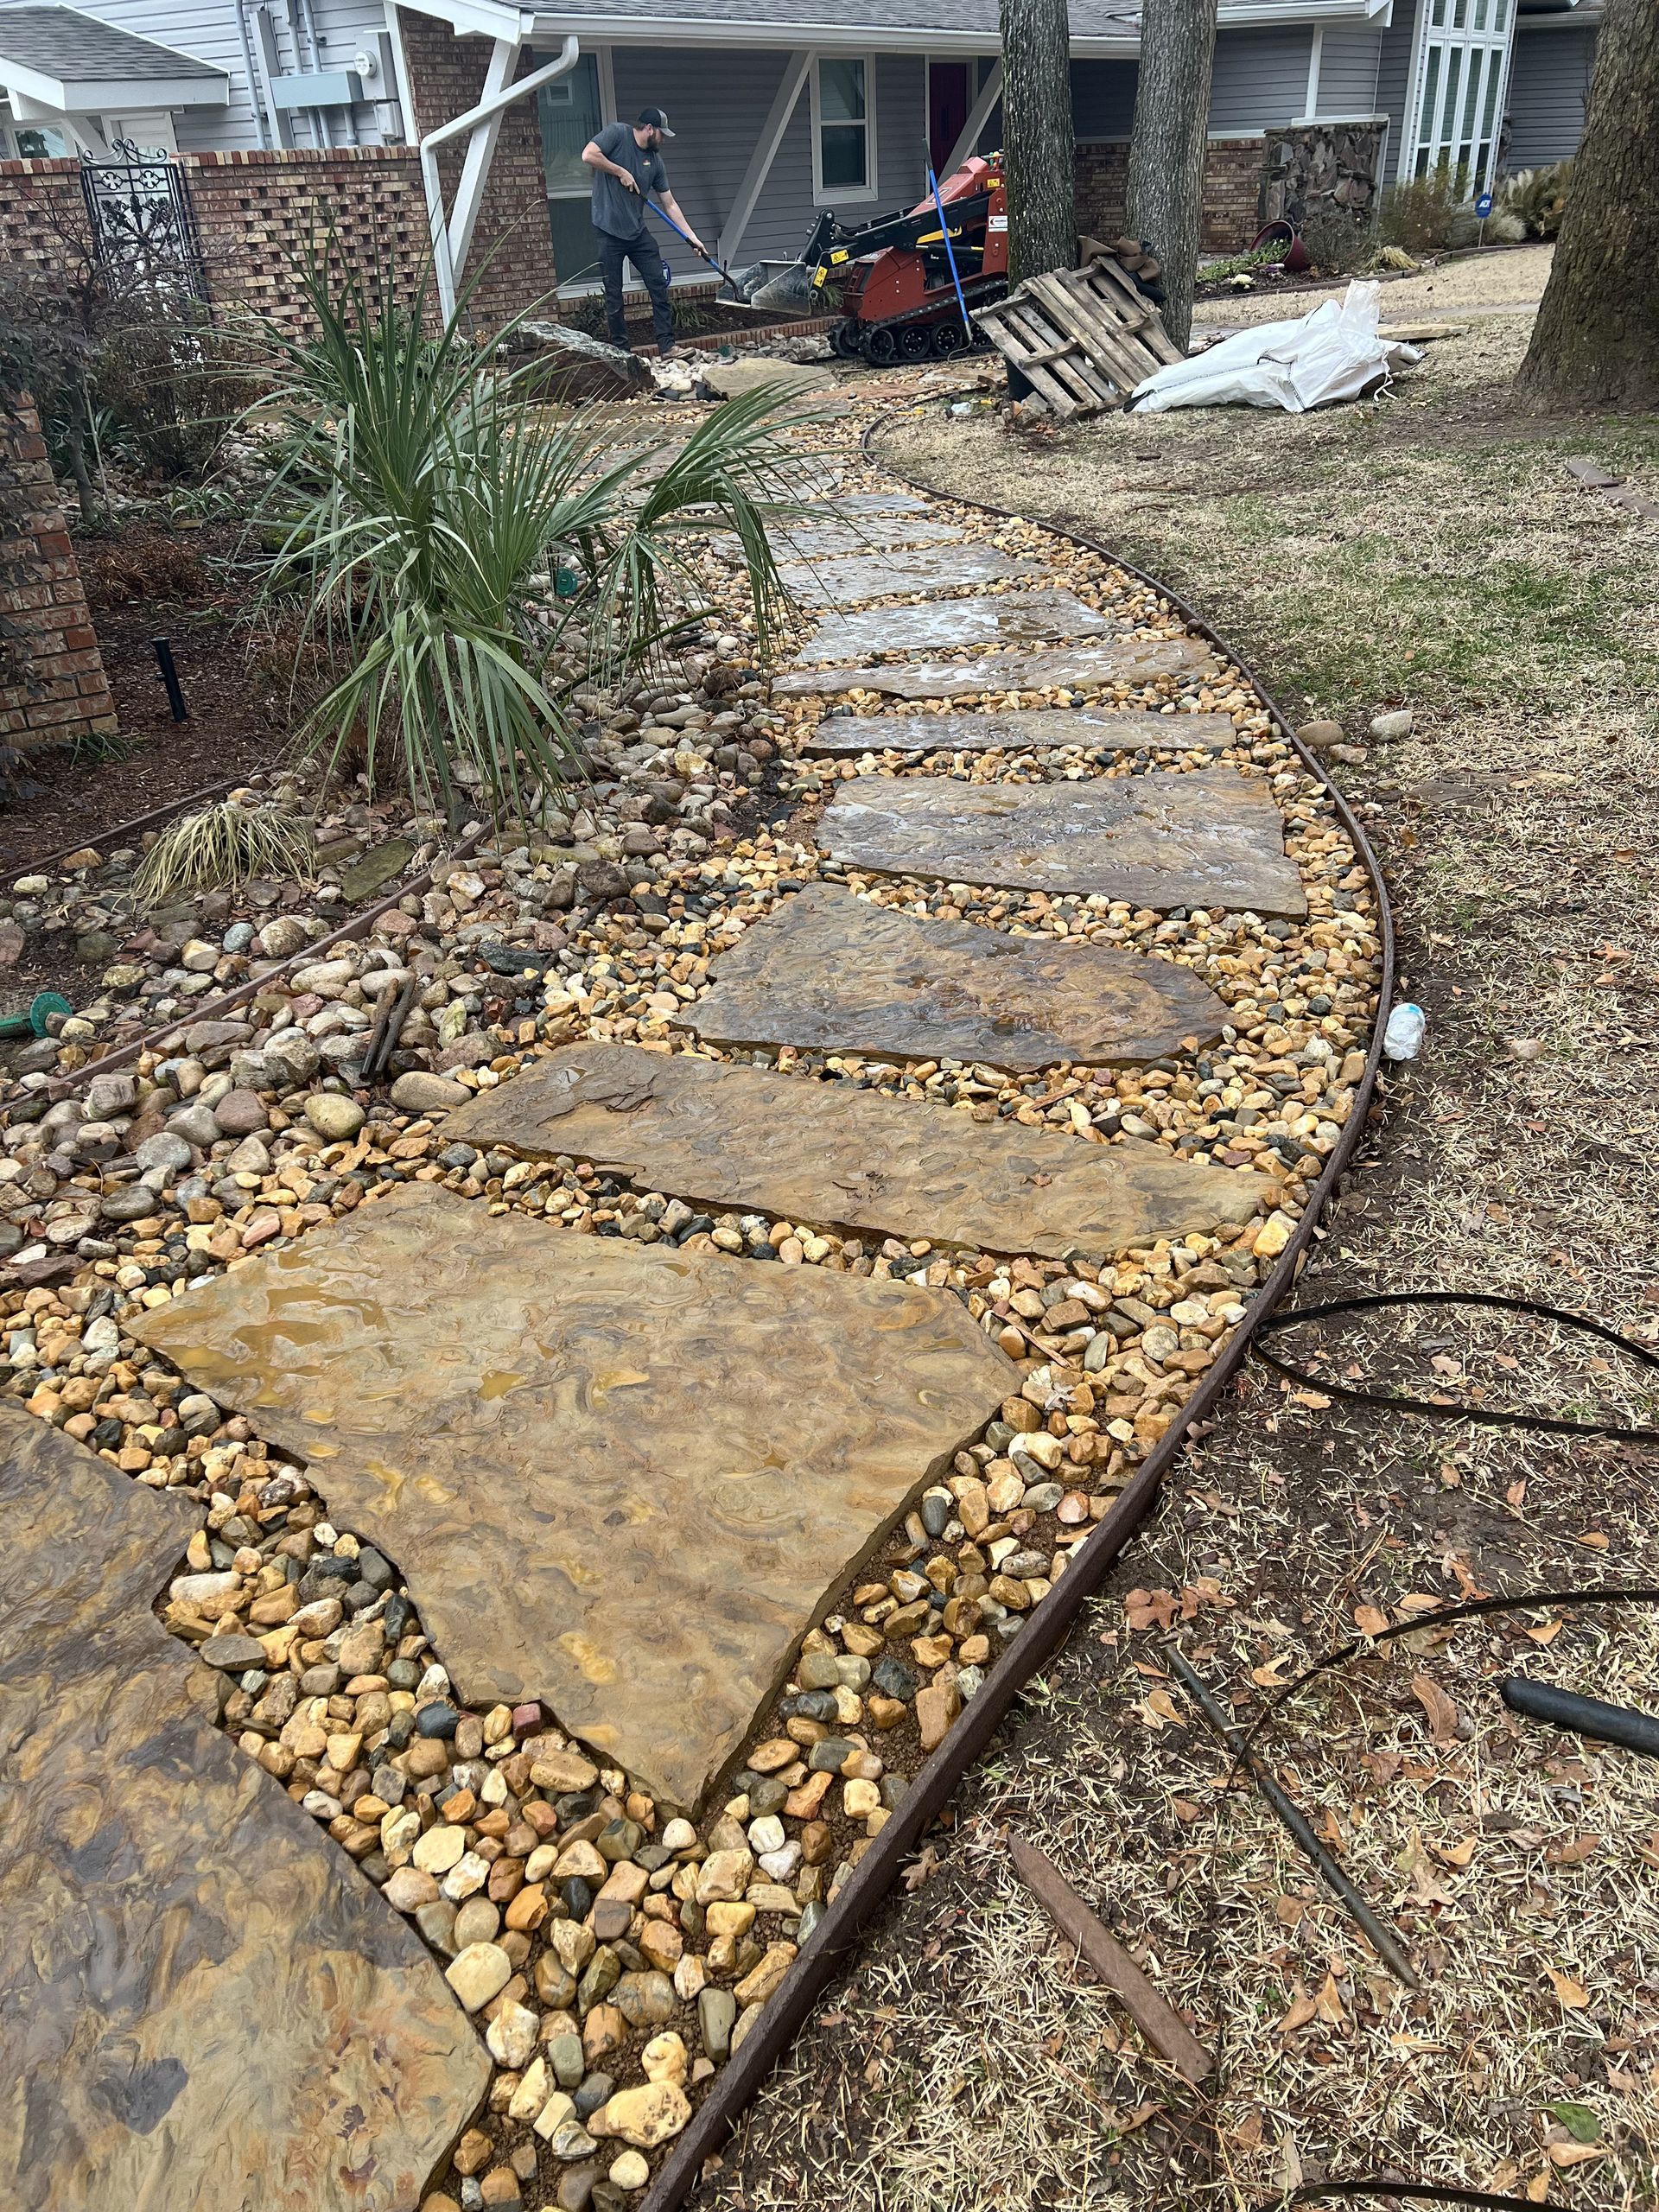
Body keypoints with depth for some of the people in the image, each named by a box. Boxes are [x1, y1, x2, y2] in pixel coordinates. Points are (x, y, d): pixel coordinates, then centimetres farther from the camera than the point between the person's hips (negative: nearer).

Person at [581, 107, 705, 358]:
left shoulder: (655, 160, 8)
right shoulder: (617, 133, -7)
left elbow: (669, 204, 11)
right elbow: (588, 155, -20)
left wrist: (692, 236, 7)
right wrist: (621, 172, -14)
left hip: (638, 232, 6)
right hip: (609, 232, -5)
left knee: (660, 287, 0)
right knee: (614, 297, 0)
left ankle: (667, 346, 5)